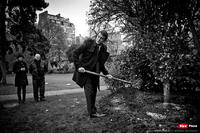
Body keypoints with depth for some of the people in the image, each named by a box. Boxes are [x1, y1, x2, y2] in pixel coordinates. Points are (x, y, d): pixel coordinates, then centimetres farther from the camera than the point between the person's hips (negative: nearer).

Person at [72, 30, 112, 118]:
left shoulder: (103, 48, 6)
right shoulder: (88, 43, -10)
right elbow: (75, 53, -10)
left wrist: (106, 73, 3)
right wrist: (78, 66, -18)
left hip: (94, 73, 6)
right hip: (85, 71, -6)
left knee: (93, 93, 11)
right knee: (89, 92, -6)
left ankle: (92, 111, 26)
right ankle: (92, 112, 4)